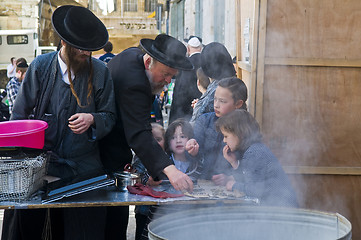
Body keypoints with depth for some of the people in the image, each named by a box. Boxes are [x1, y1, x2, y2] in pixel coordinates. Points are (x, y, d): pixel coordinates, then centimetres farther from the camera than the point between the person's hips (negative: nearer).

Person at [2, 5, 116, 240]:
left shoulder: (100, 71, 0)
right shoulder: (41, 66, 0)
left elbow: (109, 117, 6)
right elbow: (19, 115, 5)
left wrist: (92, 120, -16)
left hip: (84, 168, 0)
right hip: (41, 165, 0)